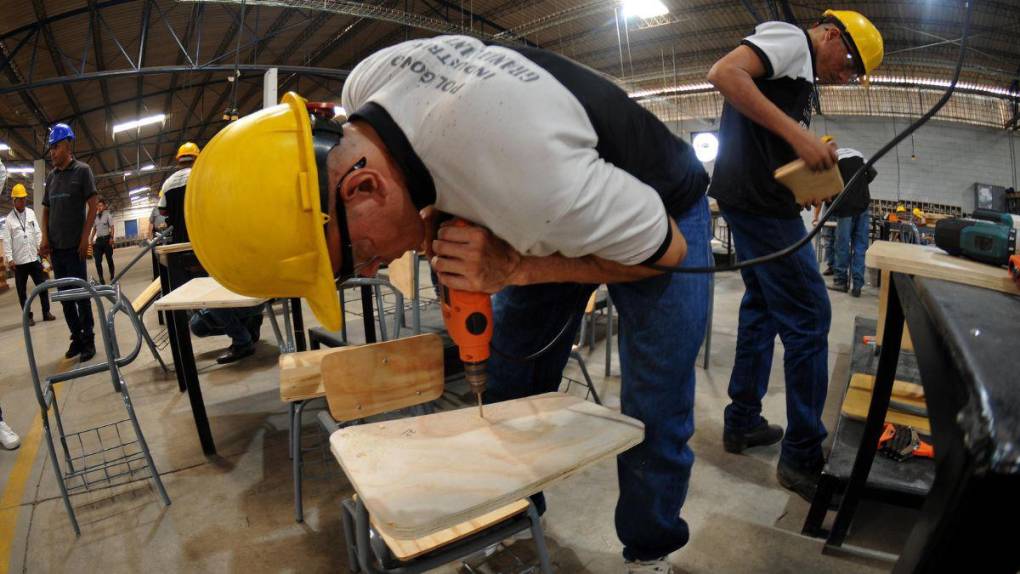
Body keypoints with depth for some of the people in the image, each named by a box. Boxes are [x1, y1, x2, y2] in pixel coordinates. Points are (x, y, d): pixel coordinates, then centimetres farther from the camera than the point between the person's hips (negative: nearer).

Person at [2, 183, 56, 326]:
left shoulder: (31, 212, 6)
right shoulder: (9, 218, -3)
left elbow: (37, 232, 5)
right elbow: (7, 240, -5)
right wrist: (10, 258, -10)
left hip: (34, 257, 2)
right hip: (19, 261, -2)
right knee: (22, 290, 5)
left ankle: (46, 312, 15)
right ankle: (29, 316, 13)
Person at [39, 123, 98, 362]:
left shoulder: (82, 170, -1)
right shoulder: (51, 177, 13)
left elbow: (92, 205, -6)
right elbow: (46, 210, 16)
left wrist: (85, 238, -12)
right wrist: (45, 238, 1)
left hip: (74, 246, -5)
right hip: (55, 247, 6)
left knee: (80, 293, -2)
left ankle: (88, 339, 7)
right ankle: (76, 337, 17)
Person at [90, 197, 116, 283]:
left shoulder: (107, 215, -3)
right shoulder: (95, 216, 9)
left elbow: (111, 227, -6)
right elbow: (94, 229, 14)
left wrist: (111, 238, -16)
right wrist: (91, 239, 8)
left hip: (106, 238, -4)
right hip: (98, 239, 4)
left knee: (109, 258, 6)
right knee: (97, 260, -1)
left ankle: (112, 275, 20)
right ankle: (101, 278, 5)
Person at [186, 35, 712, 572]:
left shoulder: (531, 183, -45)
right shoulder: (365, 88, -22)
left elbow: (667, 249, -25)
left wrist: (513, 269, -34)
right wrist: (440, 212, -15)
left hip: (661, 212, -4)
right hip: (560, 212, 5)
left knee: (653, 415, -4)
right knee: (511, 391, 3)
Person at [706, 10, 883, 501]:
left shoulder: (801, 74, 26)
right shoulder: (792, 39, -2)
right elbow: (724, 73, -21)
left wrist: (815, 161, 8)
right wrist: (797, 133, -24)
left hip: (752, 199, 11)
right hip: (759, 201, -11)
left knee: (762, 309, 15)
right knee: (809, 318, -6)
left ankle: (742, 423, 26)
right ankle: (802, 457, 3)